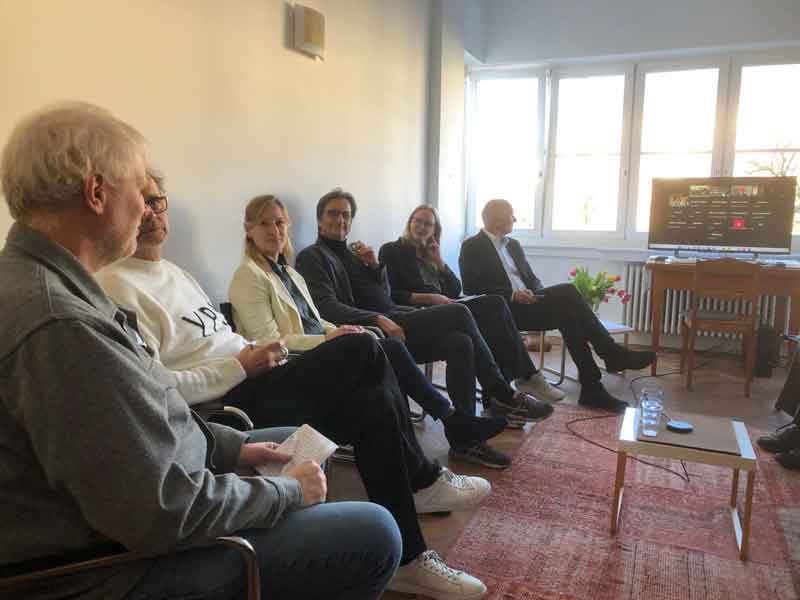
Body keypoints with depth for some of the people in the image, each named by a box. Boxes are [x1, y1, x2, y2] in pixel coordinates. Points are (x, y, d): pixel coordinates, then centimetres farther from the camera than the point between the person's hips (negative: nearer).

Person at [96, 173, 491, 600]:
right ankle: (422, 480, 0)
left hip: (244, 386, 9)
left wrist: (257, 353, 6)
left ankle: (407, 558, 4)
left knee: (375, 404, -9)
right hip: (222, 410, -9)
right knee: (363, 350, -20)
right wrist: (242, 366, -16)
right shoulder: (118, 286, -10)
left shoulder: (175, 272, 21)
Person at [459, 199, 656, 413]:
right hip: (504, 309, -7)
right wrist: (512, 295, -20)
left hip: (526, 304, 7)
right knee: (566, 292, -24)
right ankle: (613, 354, -18)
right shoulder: (472, 247, 0)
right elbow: (472, 288, -11)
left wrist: (538, 294, -3)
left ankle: (591, 388, -21)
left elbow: (531, 278, 21)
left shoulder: (513, 244, 24)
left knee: (566, 311, -23)